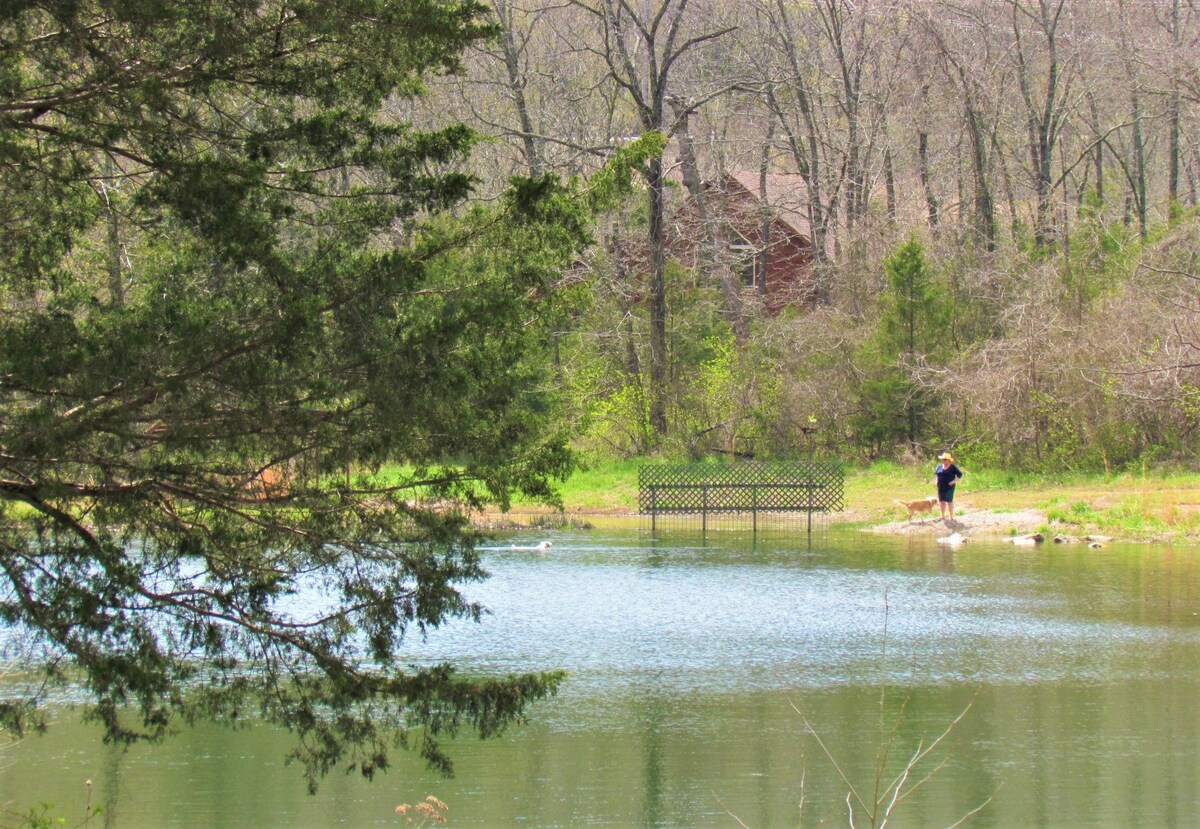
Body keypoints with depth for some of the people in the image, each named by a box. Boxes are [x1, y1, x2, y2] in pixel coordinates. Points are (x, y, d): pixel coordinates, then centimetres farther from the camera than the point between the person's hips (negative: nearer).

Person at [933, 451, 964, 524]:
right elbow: (936, 473, 26)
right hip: (941, 487, 6)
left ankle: (951, 518, 2)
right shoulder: (940, 466, 9)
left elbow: (960, 475, -6)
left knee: (949, 501, -4)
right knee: (942, 501, 11)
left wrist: (954, 481, -12)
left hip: (949, 487, -6)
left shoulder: (952, 467, -8)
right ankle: (943, 517, 22)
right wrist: (936, 480, 12)